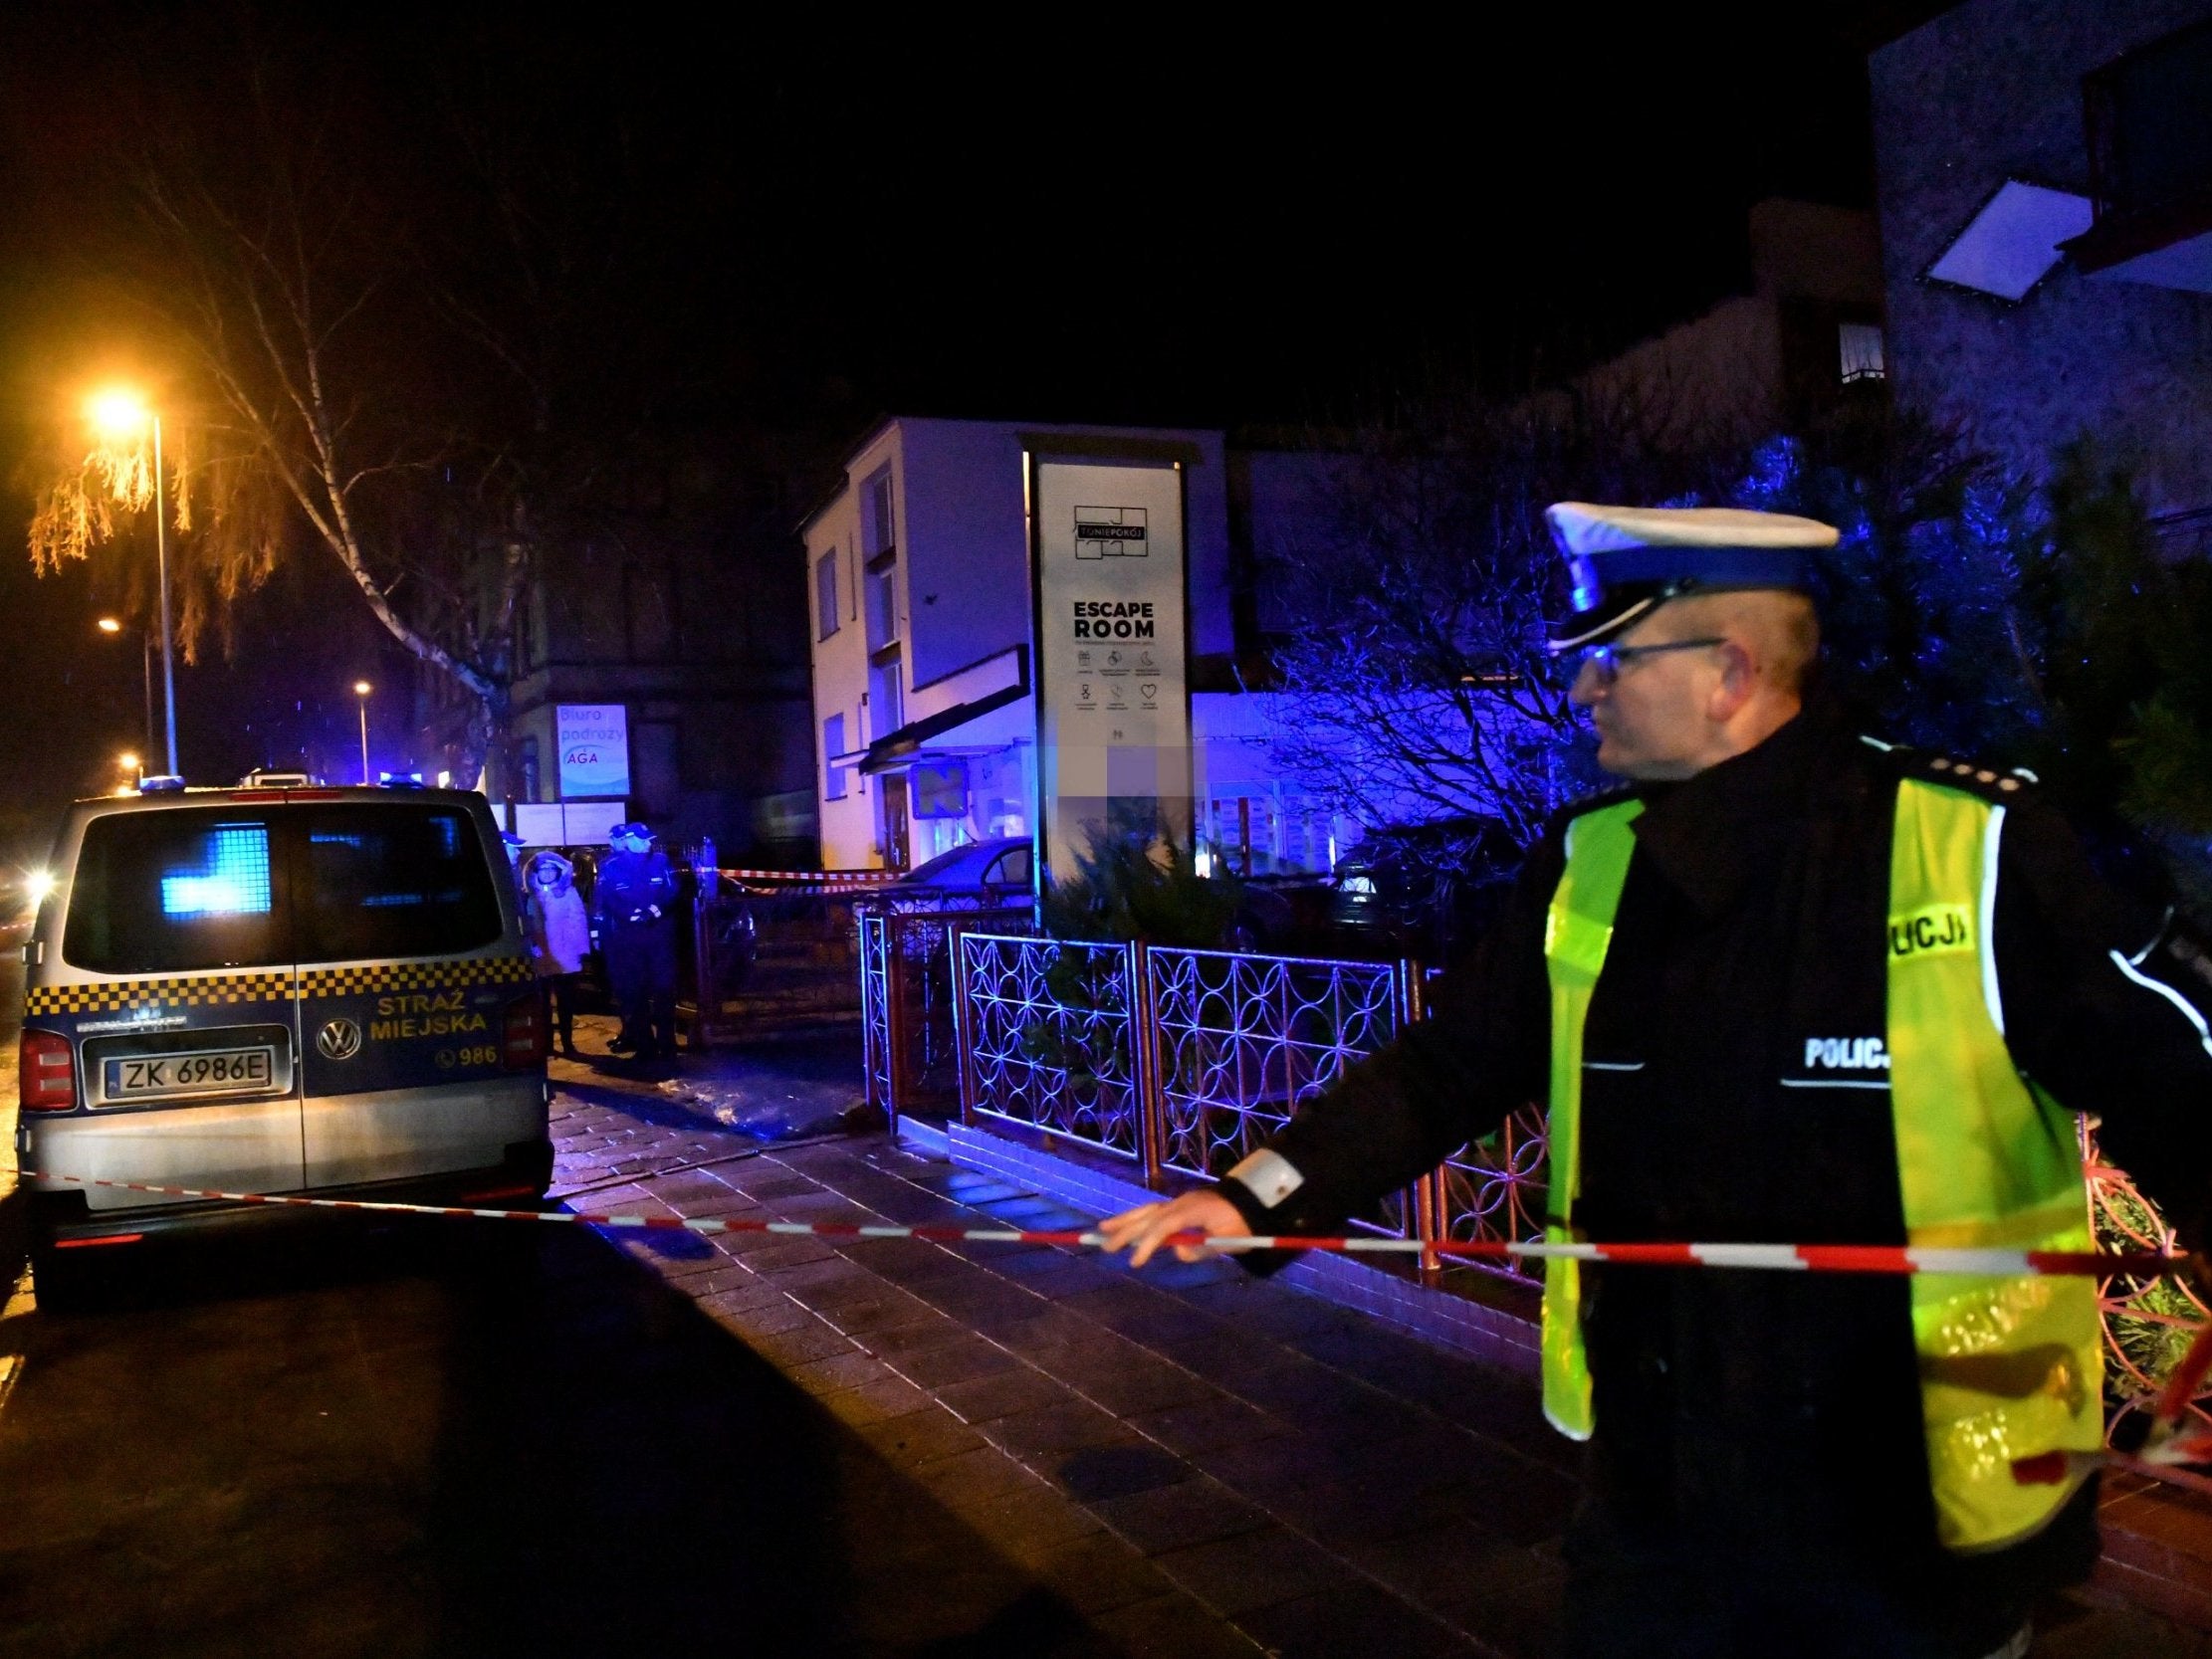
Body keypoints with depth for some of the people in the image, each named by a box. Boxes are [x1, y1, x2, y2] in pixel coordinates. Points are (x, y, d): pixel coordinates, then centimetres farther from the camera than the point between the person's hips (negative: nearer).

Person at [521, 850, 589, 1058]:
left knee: (565, 1003, 6)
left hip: (565, 958, -2)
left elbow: (578, 921, -4)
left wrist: (582, 949, -10)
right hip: (541, 959, 2)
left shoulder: (568, 892, 2)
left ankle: (567, 1043, 15)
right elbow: (525, 924, 3)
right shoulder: (530, 895, 7)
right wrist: (530, 947, -8)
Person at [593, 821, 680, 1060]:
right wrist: (634, 915, -19)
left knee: (664, 988, -2)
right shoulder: (611, 867, 2)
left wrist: (655, 910, -18)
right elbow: (610, 900, -4)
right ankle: (644, 1046, 10)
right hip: (627, 937, 0)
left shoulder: (661, 861, 6)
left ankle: (666, 1044, 5)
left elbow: (671, 891, 0)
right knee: (633, 991, 2)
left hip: (660, 934, 0)